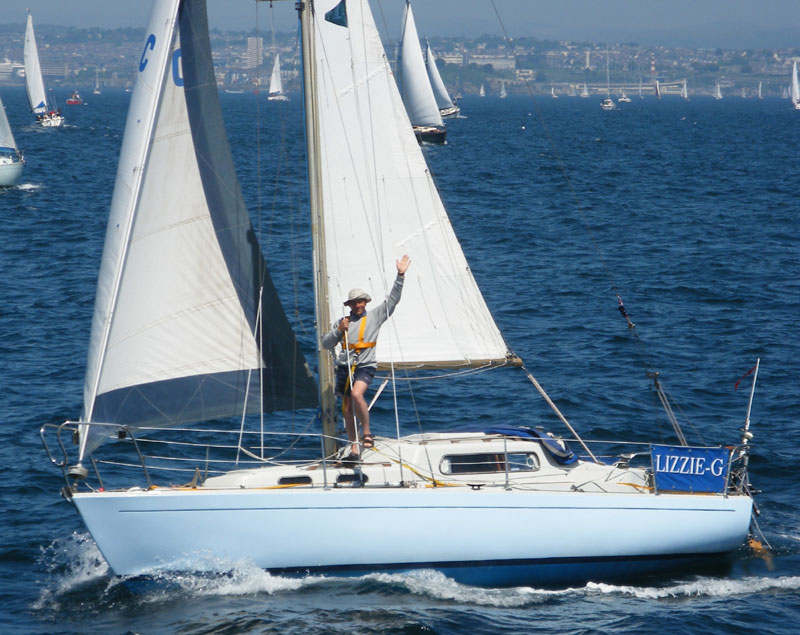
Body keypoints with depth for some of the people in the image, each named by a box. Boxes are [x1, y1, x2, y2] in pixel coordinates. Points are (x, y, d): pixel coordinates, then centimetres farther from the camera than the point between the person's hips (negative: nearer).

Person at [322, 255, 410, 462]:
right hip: (345, 366, 4)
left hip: (365, 365, -4)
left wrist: (400, 276, -8)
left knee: (356, 394, -30)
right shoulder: (342, 322, 16)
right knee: (348, 408, 3)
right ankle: (354, 449, 7)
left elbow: (392, 299, 1)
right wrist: (338, 330, -3)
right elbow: (326, 344, 14)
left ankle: (367, 433, -16)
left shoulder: (375, 316, 8)